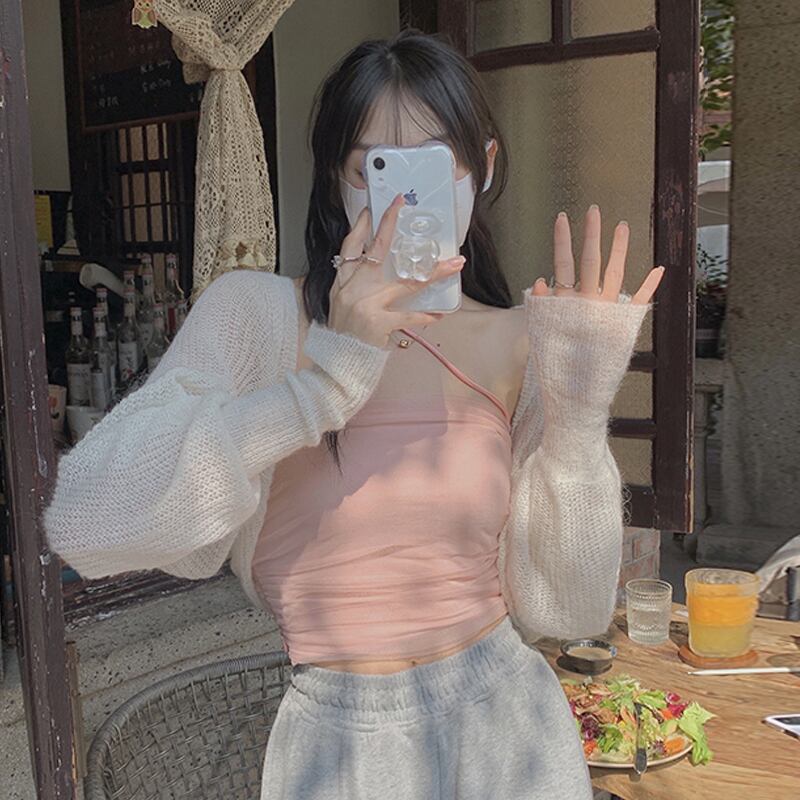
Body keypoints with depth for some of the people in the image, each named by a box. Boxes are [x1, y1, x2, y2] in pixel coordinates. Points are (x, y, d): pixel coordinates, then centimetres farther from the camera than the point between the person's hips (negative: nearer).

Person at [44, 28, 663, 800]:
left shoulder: (517, 344, -4)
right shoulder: (258, 313, -12)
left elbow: (566, 609, -5)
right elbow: (87, 519, -26)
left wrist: (577, 413, -17)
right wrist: (327, 375, -29)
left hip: (507, 726, 3)